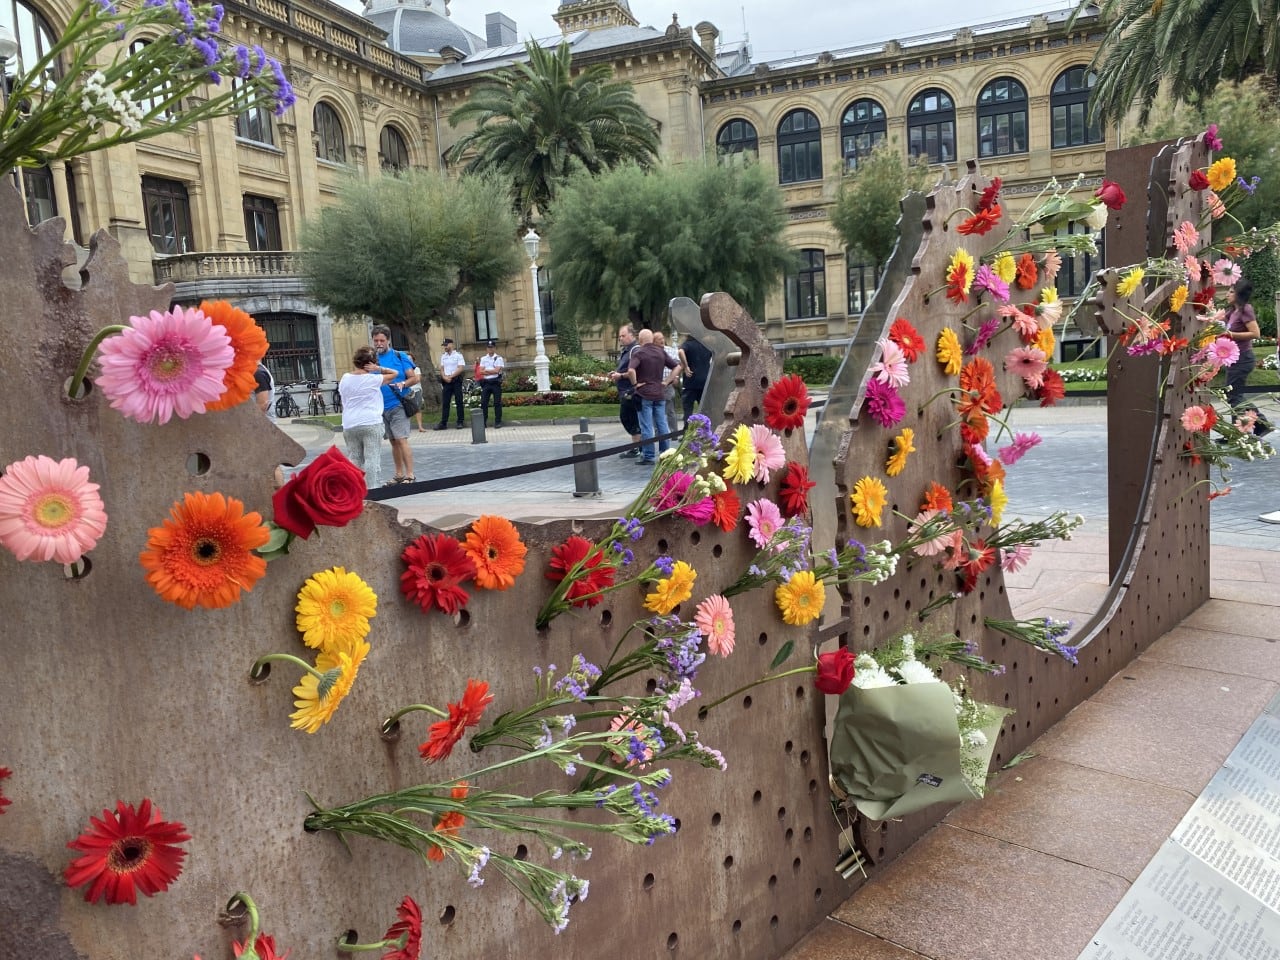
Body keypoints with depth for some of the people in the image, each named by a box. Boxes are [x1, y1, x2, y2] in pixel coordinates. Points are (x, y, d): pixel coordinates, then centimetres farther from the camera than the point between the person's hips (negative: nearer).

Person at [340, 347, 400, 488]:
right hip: (371, 423, -4)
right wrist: (379, 368, -3)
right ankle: (373, 488, -6)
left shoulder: (345, 378, 8)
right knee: (373, 459, -4)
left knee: (354, 459, 9)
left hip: (349, 425, 5)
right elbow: (395, 373, 5)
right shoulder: (373, 379, -4)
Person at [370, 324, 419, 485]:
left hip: (398, 405, -5)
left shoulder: (400, 356, -2)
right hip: (382, 407, 5)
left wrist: (403, 384, -21)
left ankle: (410, 474, -9)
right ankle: (399, 474, 20)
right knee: (393, 442, 12)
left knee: (401, 439, -12)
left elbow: (414, 378, -3)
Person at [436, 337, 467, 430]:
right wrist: (445, 377, -8)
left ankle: (460, 422, 5)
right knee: (445, 402, 3)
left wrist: (451, 376, -14)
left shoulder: (458, 355, -3)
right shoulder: (443, 356, 13)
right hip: (446, 381, 5)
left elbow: (461, 368, -10)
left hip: (456, 380, -5)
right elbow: (441, 369, 11)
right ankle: (443, 423, 4)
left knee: (459, 402, 0)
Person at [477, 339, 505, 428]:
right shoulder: (483, 358, 13)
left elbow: (496, 370, -11)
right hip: (485, 382, 3)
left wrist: (486, 371, -5)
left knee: (497, 403, 0)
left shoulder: (499, 358, 1)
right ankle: (483, 422, 6)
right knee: (483, 403, 1)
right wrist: (491, 371, -8)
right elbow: (481, 371, 2)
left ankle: (498, 422, 5)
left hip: (496, 382, -3)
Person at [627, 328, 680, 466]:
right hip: (660, 393, 5)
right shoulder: (661, 352, 7)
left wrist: (635, 383, -11)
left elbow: (631, 370, -26)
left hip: (644, 394, -5)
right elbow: (677, 366, 9)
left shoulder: (639, 353, -9)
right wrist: (666, 382, 8)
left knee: (646, 427, -1)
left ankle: (649, 457, 1)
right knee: (662, 424, 10)